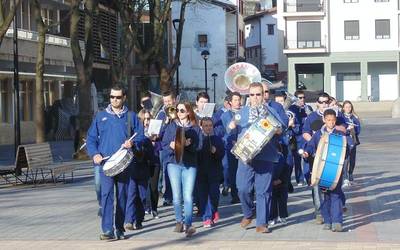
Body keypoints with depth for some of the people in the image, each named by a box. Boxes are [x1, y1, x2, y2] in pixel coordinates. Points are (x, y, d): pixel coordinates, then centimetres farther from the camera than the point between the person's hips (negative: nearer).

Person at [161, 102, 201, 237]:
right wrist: (171, 146, -16)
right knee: (177, 196, 0)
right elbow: (164, 144, 4)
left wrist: (189, 144, -17)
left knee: (188, 196, -8)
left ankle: (188, 224, -10)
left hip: (190, 165, -1)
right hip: (174, 163, 1)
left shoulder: (195, 128, 6)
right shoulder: (171, 126, 7)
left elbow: (199, 146, 1)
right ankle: (179, 221, 15)